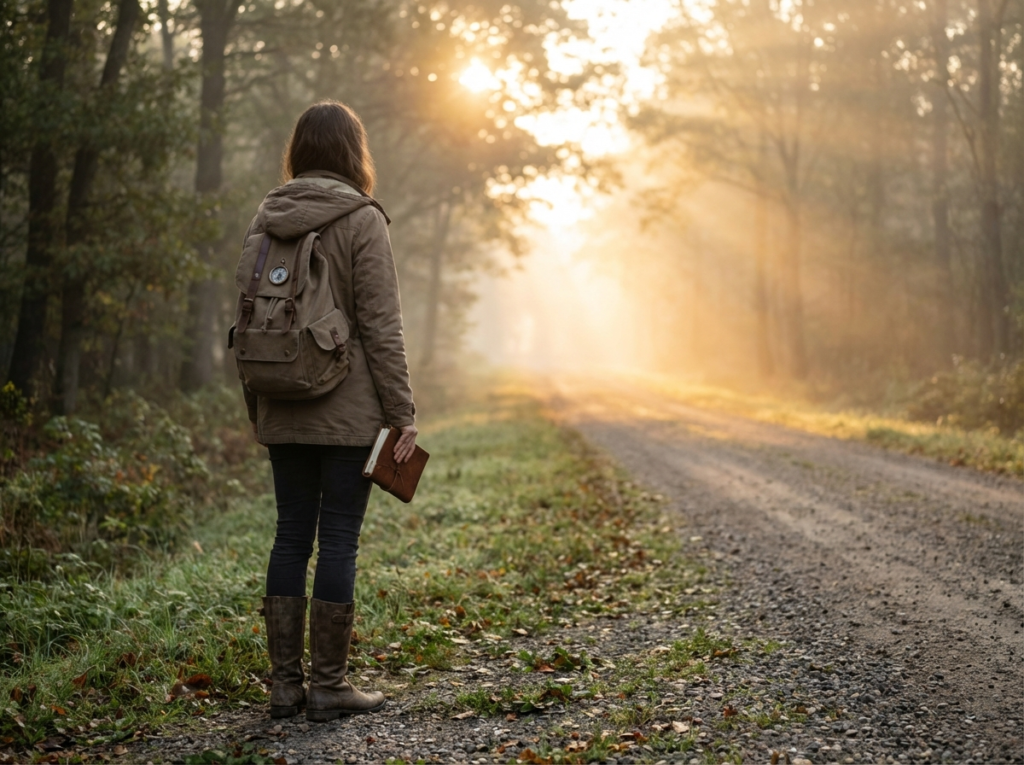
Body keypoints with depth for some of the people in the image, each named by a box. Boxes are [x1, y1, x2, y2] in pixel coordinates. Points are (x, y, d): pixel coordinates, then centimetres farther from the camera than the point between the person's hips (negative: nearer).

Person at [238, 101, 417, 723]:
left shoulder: (266, 221, 9)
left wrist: (257, 411, 19)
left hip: (284, 414, 5)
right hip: (349, 414, -5)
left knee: (291, 536, 10)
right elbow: (382, 326, -11)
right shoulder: (361, 220, -8)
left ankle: (285, 683, 14)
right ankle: (329, 684, 5)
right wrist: (402, 414, -7)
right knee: (339, 540, 0)